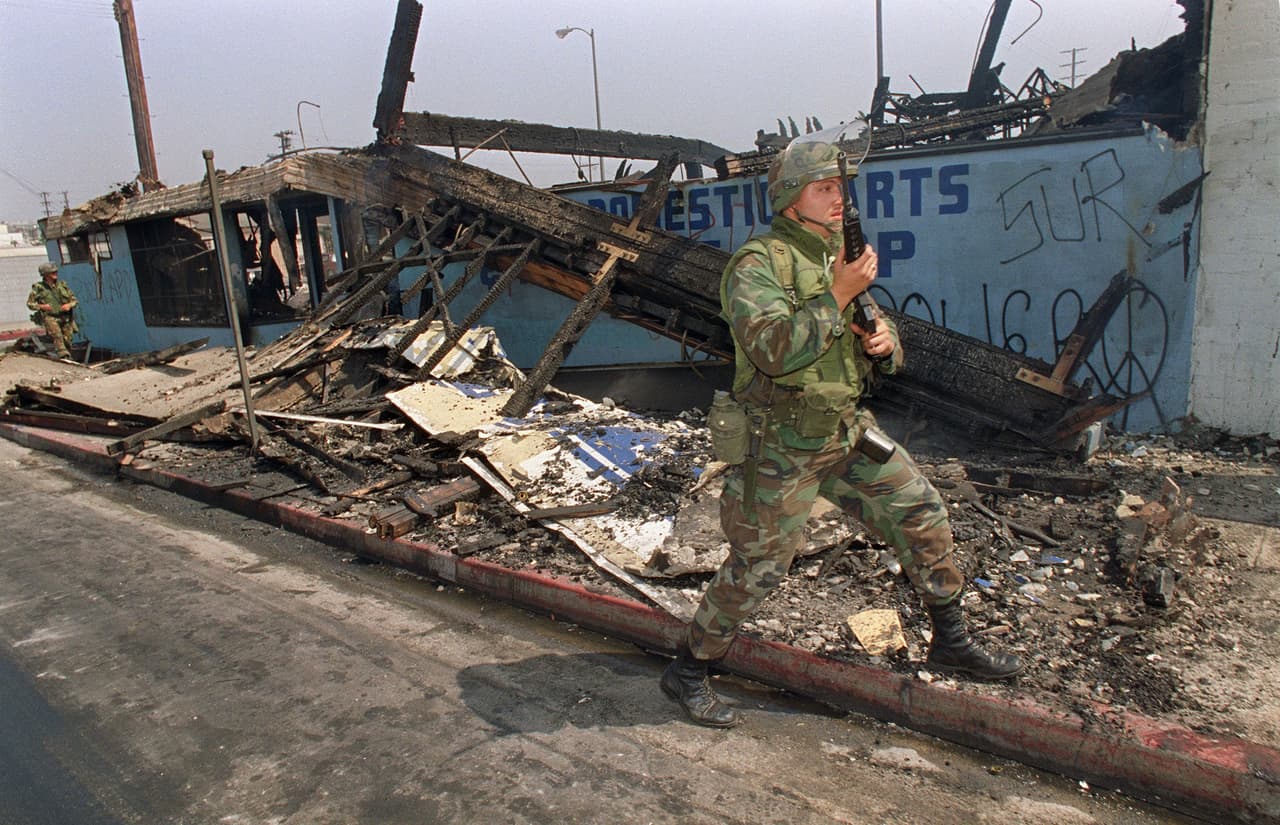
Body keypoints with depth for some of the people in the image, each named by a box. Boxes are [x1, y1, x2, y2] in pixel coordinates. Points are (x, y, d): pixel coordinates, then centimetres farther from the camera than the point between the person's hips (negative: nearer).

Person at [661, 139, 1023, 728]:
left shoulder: (840, 258, 11)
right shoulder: (758, 264, -14)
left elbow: (883, 360, 18)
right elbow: (776, 349, -30)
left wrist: (884, 343, -6)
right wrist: (839, 294, -25)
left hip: (848, 431, 8)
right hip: (782, 445, -7)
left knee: (923, 513, 8)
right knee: (757, 566, 0)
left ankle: (951, 642, 28)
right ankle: (688, 671, 19)